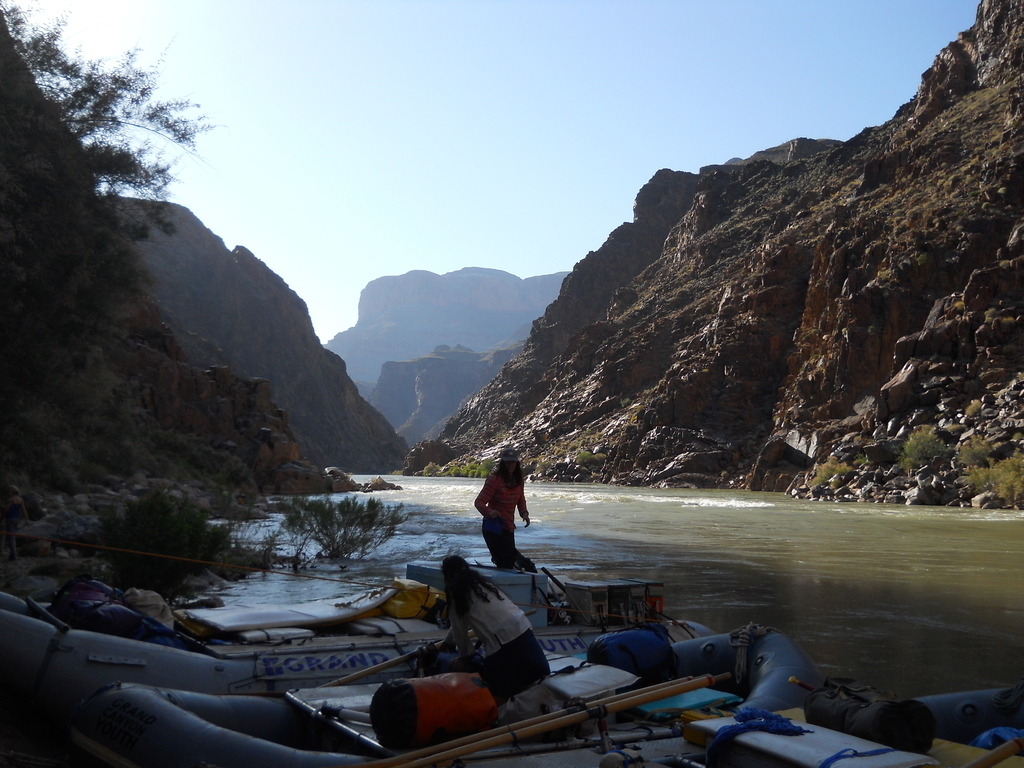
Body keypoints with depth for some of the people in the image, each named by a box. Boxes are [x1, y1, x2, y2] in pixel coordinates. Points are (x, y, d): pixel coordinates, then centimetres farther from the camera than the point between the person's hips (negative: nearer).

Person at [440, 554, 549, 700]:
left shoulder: (456, 592, 4)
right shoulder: (483, 583, 25)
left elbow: (459, 629, 12)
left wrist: (464, 656, 29)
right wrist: (447, 642, 48)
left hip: (501, 642, -6)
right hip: (524, 630, 7)